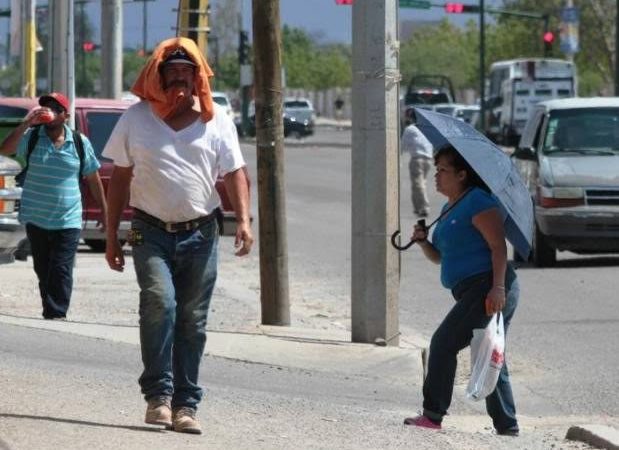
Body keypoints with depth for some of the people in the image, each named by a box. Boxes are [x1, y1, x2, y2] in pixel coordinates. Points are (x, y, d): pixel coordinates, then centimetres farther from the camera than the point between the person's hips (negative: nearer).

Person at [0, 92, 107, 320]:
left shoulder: (80, 143, 2)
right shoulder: (31, 137, -1)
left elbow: (93, 179, 10)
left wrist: (104, 212, 11)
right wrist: (26, 124, -25)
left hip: (68, 222, -1)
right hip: (36, 220, 1)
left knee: (61, 272, -10)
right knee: (43, 271, 9)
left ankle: (56, 315, -11)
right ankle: (52, 314, 18)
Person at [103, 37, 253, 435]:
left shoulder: (216, 120, 5)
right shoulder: (137, 118, 4)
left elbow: (235, 173, 3)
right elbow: (120, 178, 9)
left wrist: (243, 219, -13)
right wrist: (112, 235, 7)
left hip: (200, 234, 1)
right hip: (152, 233, -1)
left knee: (192, 321, 3)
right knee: (159, 301, -23)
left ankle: (185, 405, 9)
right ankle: (158, 394, -17)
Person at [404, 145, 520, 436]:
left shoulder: (477, 201, -9)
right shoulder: (449, 208, 21)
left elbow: (498, 245, -17)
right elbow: (440, 256, 25)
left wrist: (497, 287, -26)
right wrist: (423, 241, 5)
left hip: (487, 289, -10)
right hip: (471, 292, 10)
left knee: (443, 344, -11)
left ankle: (433, 415, -8)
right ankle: (507, 427, 14)